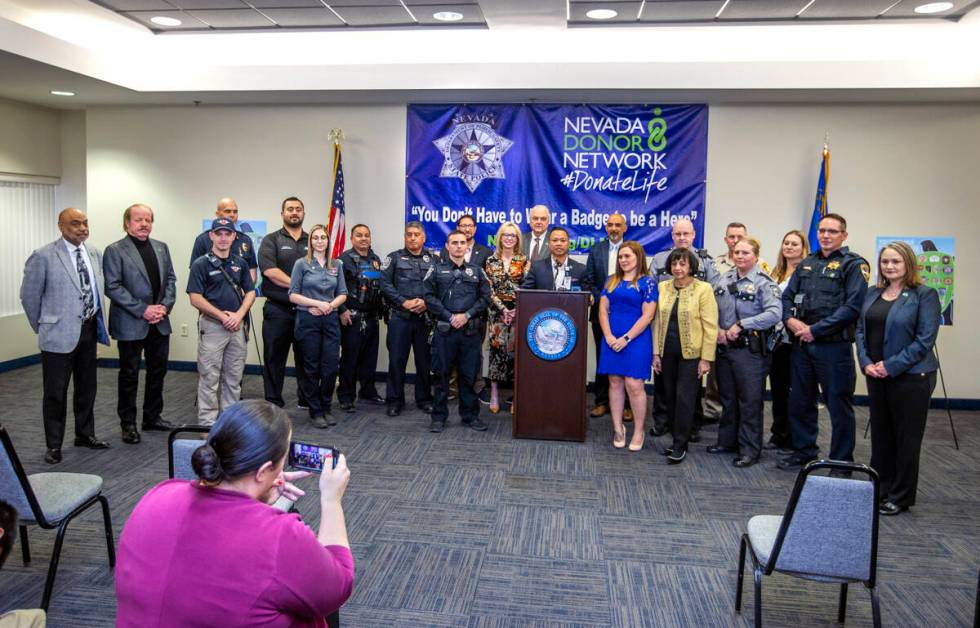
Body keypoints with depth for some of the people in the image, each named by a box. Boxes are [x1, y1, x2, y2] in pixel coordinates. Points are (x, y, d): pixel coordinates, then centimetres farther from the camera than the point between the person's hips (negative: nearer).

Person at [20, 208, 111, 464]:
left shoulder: (94, 253, 6)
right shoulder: (43, 256, -11)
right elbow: (29, 296, -4)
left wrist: (98, 321, 11)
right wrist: (43, 327, 3)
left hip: (89, 330, 6)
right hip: (59, 334, -5)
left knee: (87, 387, 16)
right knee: (55, 392, 4)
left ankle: (85, 434, 32)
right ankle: (54, 445, 16)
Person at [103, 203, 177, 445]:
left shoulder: (161, 248, 11)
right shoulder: (115, 250, -6)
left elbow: (170, 279, 11)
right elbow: (112, 287, -12)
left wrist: (165, 306, -6)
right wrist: (142, 310, -17)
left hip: (159, 323, 5)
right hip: (130, 324, -5)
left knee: (158, 370, 12)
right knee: (129, 375, 4)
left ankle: (153, 417, 26)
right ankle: (128, 423, 15)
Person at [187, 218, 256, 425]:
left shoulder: (240, 263, 10)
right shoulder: (201, 264, -4)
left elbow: (250, 292, 10)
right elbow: (195, 299, -9)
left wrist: (238, 315, -7)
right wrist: (223, 316, -14)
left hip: (237, 326, 5)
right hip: (212, 325, -5)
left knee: (234, 378, 11)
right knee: (209, 378, 1)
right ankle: (207, 423, 8)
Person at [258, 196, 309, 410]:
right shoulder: (271, 240, 3)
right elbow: (270, 271, -12)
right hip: (278, 310, -3)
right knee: (274, 358, 2)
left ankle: (307, 400, 21)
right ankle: (273, 404, 10)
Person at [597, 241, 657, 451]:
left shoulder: (647, 282, -2)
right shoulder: (611, 281, 11)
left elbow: (647, 315, -8)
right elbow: (603, 310, 8)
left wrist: (626, 338, -13)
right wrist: (609, 336, -6)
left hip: (636, 339, -4)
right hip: (611, 340, 5)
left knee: (634, 385, -7)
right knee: (615, 383, 6)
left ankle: (638, 431, 5)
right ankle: (618, 428, 16)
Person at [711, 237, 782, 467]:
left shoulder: (764, 283, -9)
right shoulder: (725, 279, 9)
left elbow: (774, 314, -21)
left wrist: (741, 325, -21)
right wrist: (717, 329, -5)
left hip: (750, 349, -6)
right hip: (724, 346, 6)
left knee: (750, 400, 1)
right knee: (727, 397, 16)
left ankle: (749, 449, 10)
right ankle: (727, 440, 30)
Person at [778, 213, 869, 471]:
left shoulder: (854, 264, -5)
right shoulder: (806, 264, 15)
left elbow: (853, 306, -16)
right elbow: (787, 296, 15)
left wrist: (815, 329, -16)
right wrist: (790, 319, -6)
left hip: (834, 346, -6)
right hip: (802, 345, 6)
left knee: (839, 406, 3)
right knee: (800, 402, 15)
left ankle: (841, 462, 15)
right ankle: (803, 452, 30)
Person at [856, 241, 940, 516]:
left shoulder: (924, 295, -9)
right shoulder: (873, 294, 10)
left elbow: (925, 339, -15)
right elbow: (861, 330, 11)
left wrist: (891, 366, -17)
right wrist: (866, 362, -4)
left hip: (910, 377, -6)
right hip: (876, 375, 6)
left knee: (907, 438, 4)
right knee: (880, 434, 14)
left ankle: (901, 497, 16)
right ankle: (880, 490, 26)